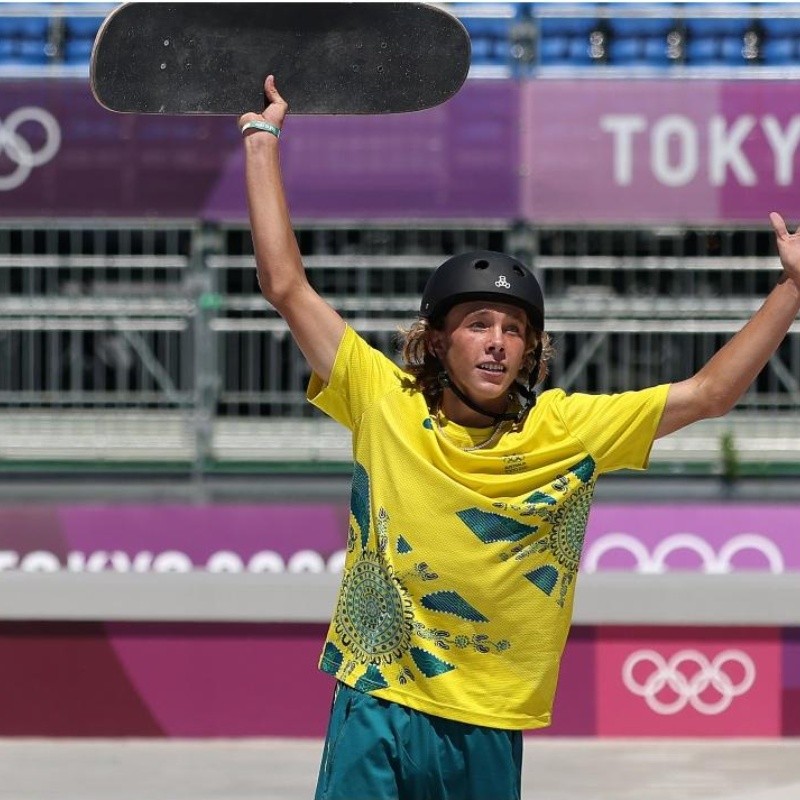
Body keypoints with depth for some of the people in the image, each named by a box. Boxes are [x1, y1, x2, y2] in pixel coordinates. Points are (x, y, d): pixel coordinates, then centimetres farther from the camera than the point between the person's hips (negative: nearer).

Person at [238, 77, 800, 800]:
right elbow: (287, 285, -1)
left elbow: (708, 393, 3)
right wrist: (262, 139, 0)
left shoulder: (569, 429, 1)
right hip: (378, 708, -1)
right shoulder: (386, 404, -2)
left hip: (489, 735, 1)